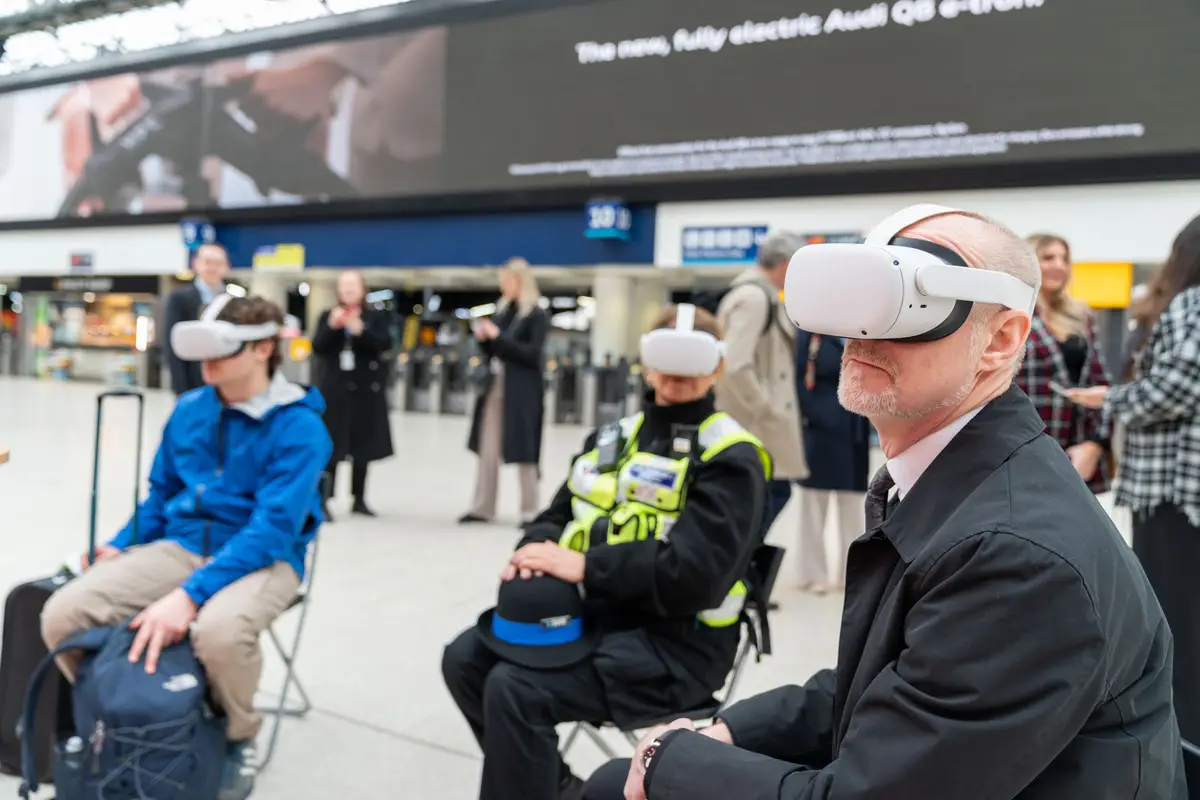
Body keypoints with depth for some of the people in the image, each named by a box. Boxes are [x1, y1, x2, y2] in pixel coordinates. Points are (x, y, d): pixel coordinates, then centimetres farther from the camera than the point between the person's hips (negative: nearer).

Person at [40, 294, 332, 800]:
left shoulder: (298, 426, -15)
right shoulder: (189, 409, 6)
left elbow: (272, 529, -23)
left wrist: (190, 594, -32)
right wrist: (120, 547, 4)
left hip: (261, 559, -6)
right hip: (180, 546, 6)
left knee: (218, 630, -39)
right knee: (62, 615, -14)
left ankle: (238, 738, -5)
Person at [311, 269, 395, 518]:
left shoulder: (376, 317, 5)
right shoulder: (327, 317, 7)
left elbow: (385, 344, -10)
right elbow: (317, 349, -2)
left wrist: (360, 331, -24)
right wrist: (332, 327, -18)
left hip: (366, 390, 1)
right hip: (335, 390, -1)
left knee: (362, 447, 9)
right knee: (331, 447, -7)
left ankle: (359, 499, 21)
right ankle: (323, 501, -6)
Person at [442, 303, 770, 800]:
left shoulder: (730, 458, -10)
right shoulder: (615, 437, 13)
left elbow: (696, 571, -22)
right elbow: (559, 514, 16)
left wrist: (584, 565, -23)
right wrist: (539, 548, -9)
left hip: (672, 641, -8)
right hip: (591, 613, 8)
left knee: (514, 688, -24)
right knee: (466, 658, -1)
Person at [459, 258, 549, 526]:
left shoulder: (537, 316, -6)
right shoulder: (502, 310, 13)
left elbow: (532, 354, -17)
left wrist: (499, 336, -19)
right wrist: (483, 338, -4)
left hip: (522, 391, -6)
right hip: (495, 386, 7)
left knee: (523, 452, 0)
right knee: (487, 450, 7)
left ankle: (530, 512, 9)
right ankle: (482, 508, 14)